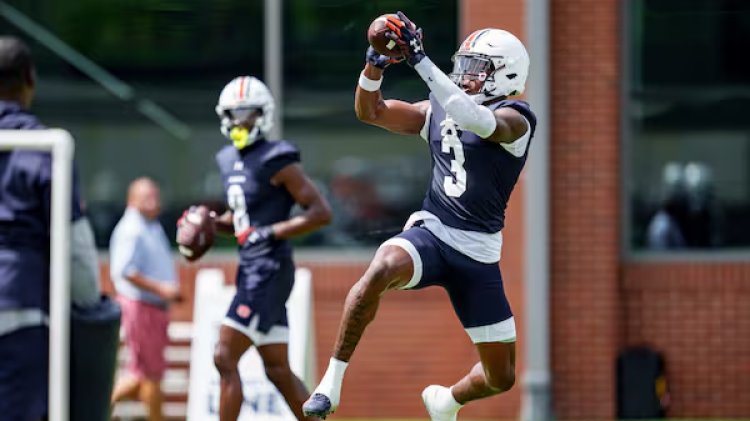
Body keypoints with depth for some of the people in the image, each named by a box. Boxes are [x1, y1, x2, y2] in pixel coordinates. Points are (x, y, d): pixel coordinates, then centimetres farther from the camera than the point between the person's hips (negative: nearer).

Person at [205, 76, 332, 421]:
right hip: (250, 271, 9)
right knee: (278, 370, 10)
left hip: (270, 272, -9)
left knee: (225, 358, -12)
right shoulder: (229, 160, 14)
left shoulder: (276, 160, -11)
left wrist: (270, 233, -20)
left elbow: (321, 213, -13)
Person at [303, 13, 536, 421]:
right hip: (430, 234, 2)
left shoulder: (513, 119, -8)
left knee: (501, 378, 6)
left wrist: (420, 60, -34)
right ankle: (332, 381, -30)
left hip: (479, 255, -1)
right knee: (380, 270, -36)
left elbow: (474, 119, -30)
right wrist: (374, 66, -8)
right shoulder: (438, 111, 10)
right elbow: (370, 111, 14)